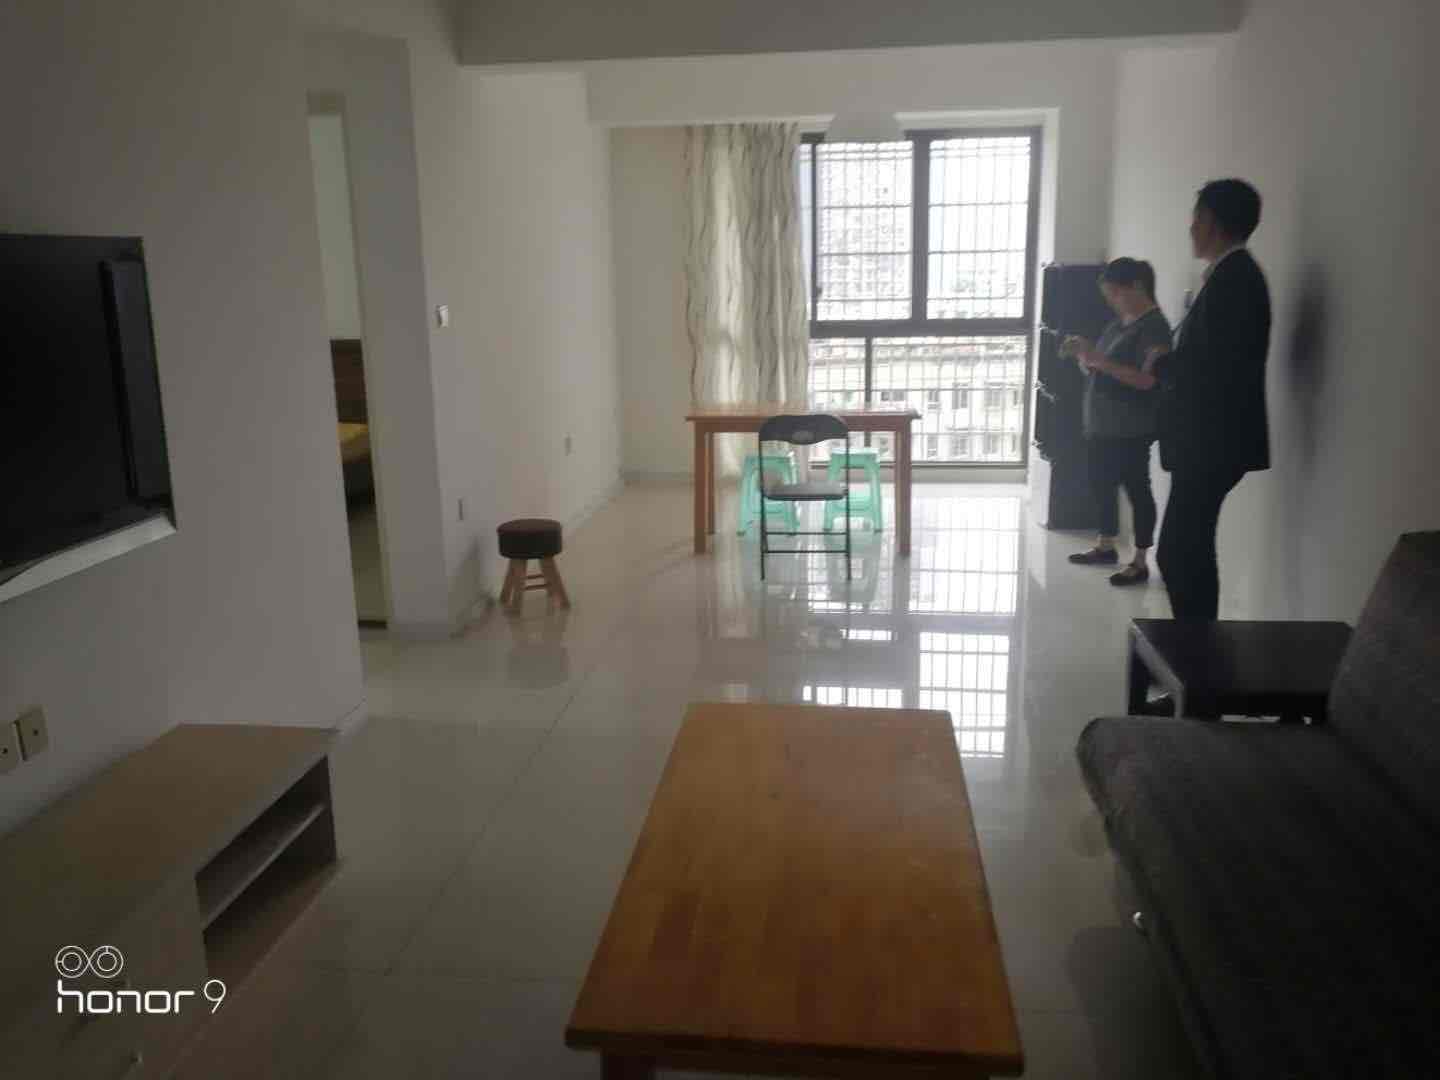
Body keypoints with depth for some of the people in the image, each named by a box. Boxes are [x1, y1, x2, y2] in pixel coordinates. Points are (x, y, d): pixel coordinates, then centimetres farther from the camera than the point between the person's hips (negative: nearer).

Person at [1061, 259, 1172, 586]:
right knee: (1102, 485, 15)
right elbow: (1095, 372, 18)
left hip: (1131, 430, -9)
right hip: (1100, 424, 9)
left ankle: (1140, 562, 3)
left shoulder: (1154, 326, -12)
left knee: (1136, 489, -3)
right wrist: (1082, 354, -2)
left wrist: (1099, 360, -26)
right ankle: (1105, 547, 30)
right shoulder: (1118, 323, 14)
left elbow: (1147, 380, -22)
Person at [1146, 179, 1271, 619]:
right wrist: (1169, 360, 5)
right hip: (1208, 439, 10)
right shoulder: (1234, 273, 15)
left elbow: (1216, 366, -24)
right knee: (1186, 550, 15)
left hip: (1211, 442, -10)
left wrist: (1161, 361, -9)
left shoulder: (1232, 276, -16)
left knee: (1180, 552, -6)